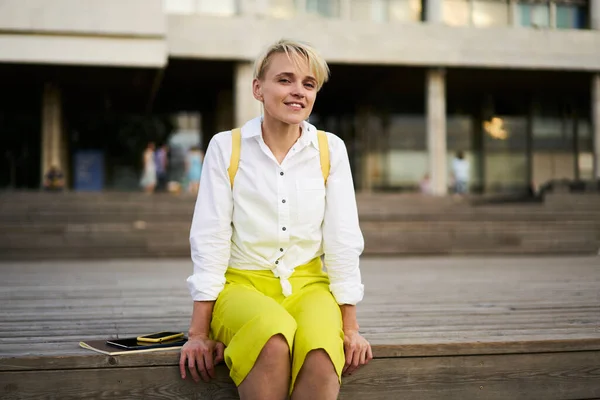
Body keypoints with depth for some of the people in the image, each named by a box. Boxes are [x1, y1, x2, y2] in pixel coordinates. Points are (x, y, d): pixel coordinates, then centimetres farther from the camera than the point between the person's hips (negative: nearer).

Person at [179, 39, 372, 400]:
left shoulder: (331, 150, 2)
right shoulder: (225, 147, -1)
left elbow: (343, 240, 1)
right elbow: (210, 239, -4)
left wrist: (350, 327, -5)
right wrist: (199, 333, -9)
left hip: (308, 285, 1)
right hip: (243, 284, -1)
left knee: (321, 348, -33)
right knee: (273, 336, -35)